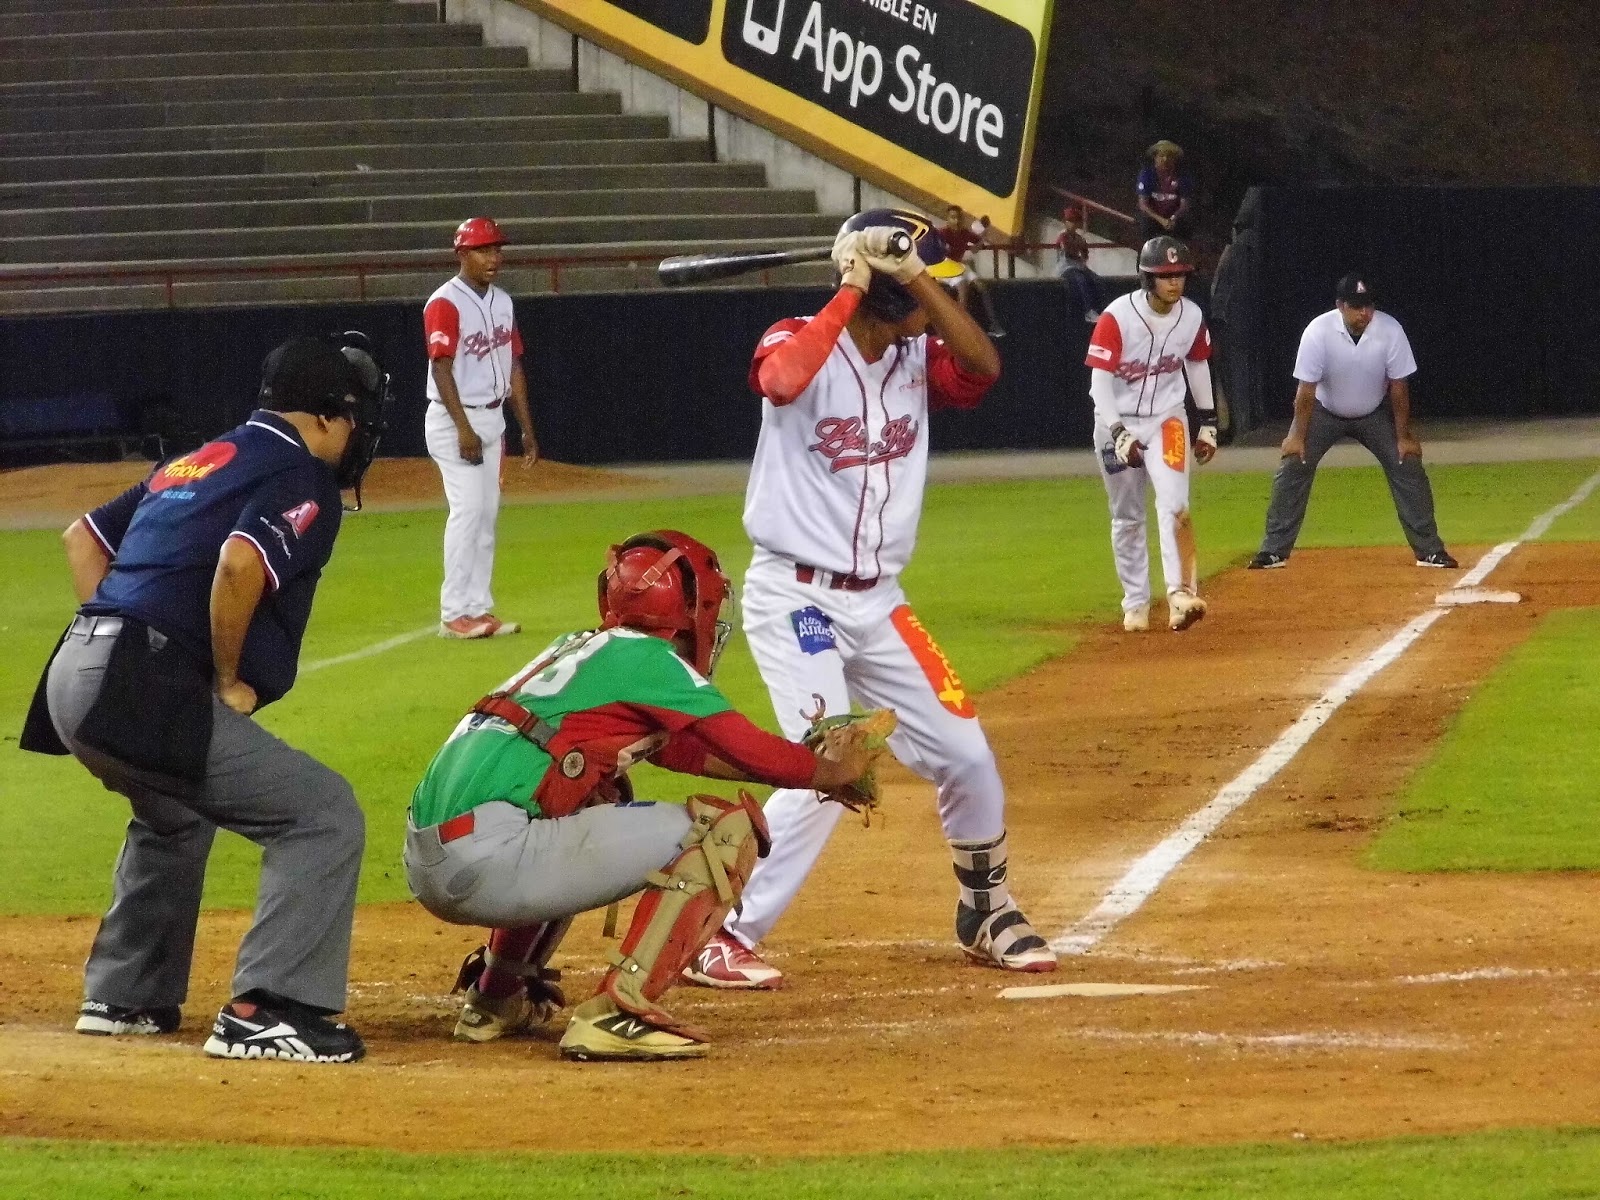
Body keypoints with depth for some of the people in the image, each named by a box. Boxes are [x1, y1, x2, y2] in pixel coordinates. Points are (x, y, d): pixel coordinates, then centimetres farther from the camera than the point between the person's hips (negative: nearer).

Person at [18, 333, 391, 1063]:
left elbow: (84, 536, 30)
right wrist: (227, 680, -9)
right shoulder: (303, 480, -3)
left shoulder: (195, 463, 25)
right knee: (323, 816, -7)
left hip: (76, 676, 9)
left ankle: (124, 995, 39)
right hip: (146, 693, -9)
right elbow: (239, 563, -22)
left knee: (174, 814, 37)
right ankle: (266, 1013, -14)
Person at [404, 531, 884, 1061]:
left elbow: (679, 749, 36)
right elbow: (753, 752, 2)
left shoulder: (577, 647, 25)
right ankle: (617, 1010, -16)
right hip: (486, 861, -9)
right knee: (724, 829, -5)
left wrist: (807, 761, 38)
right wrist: (834, 771, 20)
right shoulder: (648, 658, 0)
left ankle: (494, 998, 37)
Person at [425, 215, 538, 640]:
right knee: (468, 508, -13)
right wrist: (464, 429, -23)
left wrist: (526, 429, 13)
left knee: (487, 513, 7)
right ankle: (455, 614, -12)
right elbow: (441, 369, -18)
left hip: (492, 419, 8)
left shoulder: (501, 302, 12)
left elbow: (513, 366, 16)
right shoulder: (445, 303, -12)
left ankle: (478, 607, 12)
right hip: (454, 419, -8)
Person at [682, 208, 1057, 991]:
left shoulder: (914, 358, 6)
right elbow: (784, 378, -35)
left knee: (965, 755, 9)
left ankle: (986, 916, 30)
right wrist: (849, 290, -26)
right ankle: (722, 940, -12)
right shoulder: (802, 345, -12)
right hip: (795, 598, -7)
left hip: (877, 603, 7)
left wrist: (915, 276, -19)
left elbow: (982, 367, -12)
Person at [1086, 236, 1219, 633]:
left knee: (1174, 505, -18)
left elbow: (1197, 365, 12)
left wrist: (1208, 423, 15)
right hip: (1118, 422, -1)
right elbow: (1100, 380, -21)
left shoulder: (1191, 317, -6)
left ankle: (1181, 595, -27)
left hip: (1166, 418, 2)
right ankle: (1136, 604, 20)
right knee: (1126, 518, 8)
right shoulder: (1117, 317, -19)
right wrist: (1119, 434, -30)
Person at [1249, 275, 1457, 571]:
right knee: (1292, 466, -10)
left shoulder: (1390, 331, -26)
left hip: (1374, 413, 1)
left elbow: (1398, 387, -17)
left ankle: (1429, 550, 2)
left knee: (1408, 466, -8)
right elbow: (1306, 390, -23)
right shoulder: (1318, 332, -29)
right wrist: (1298, 436, -21)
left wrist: (1403, 436, -13)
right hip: (1324, 413, -1)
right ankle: (1274, 551, -1)